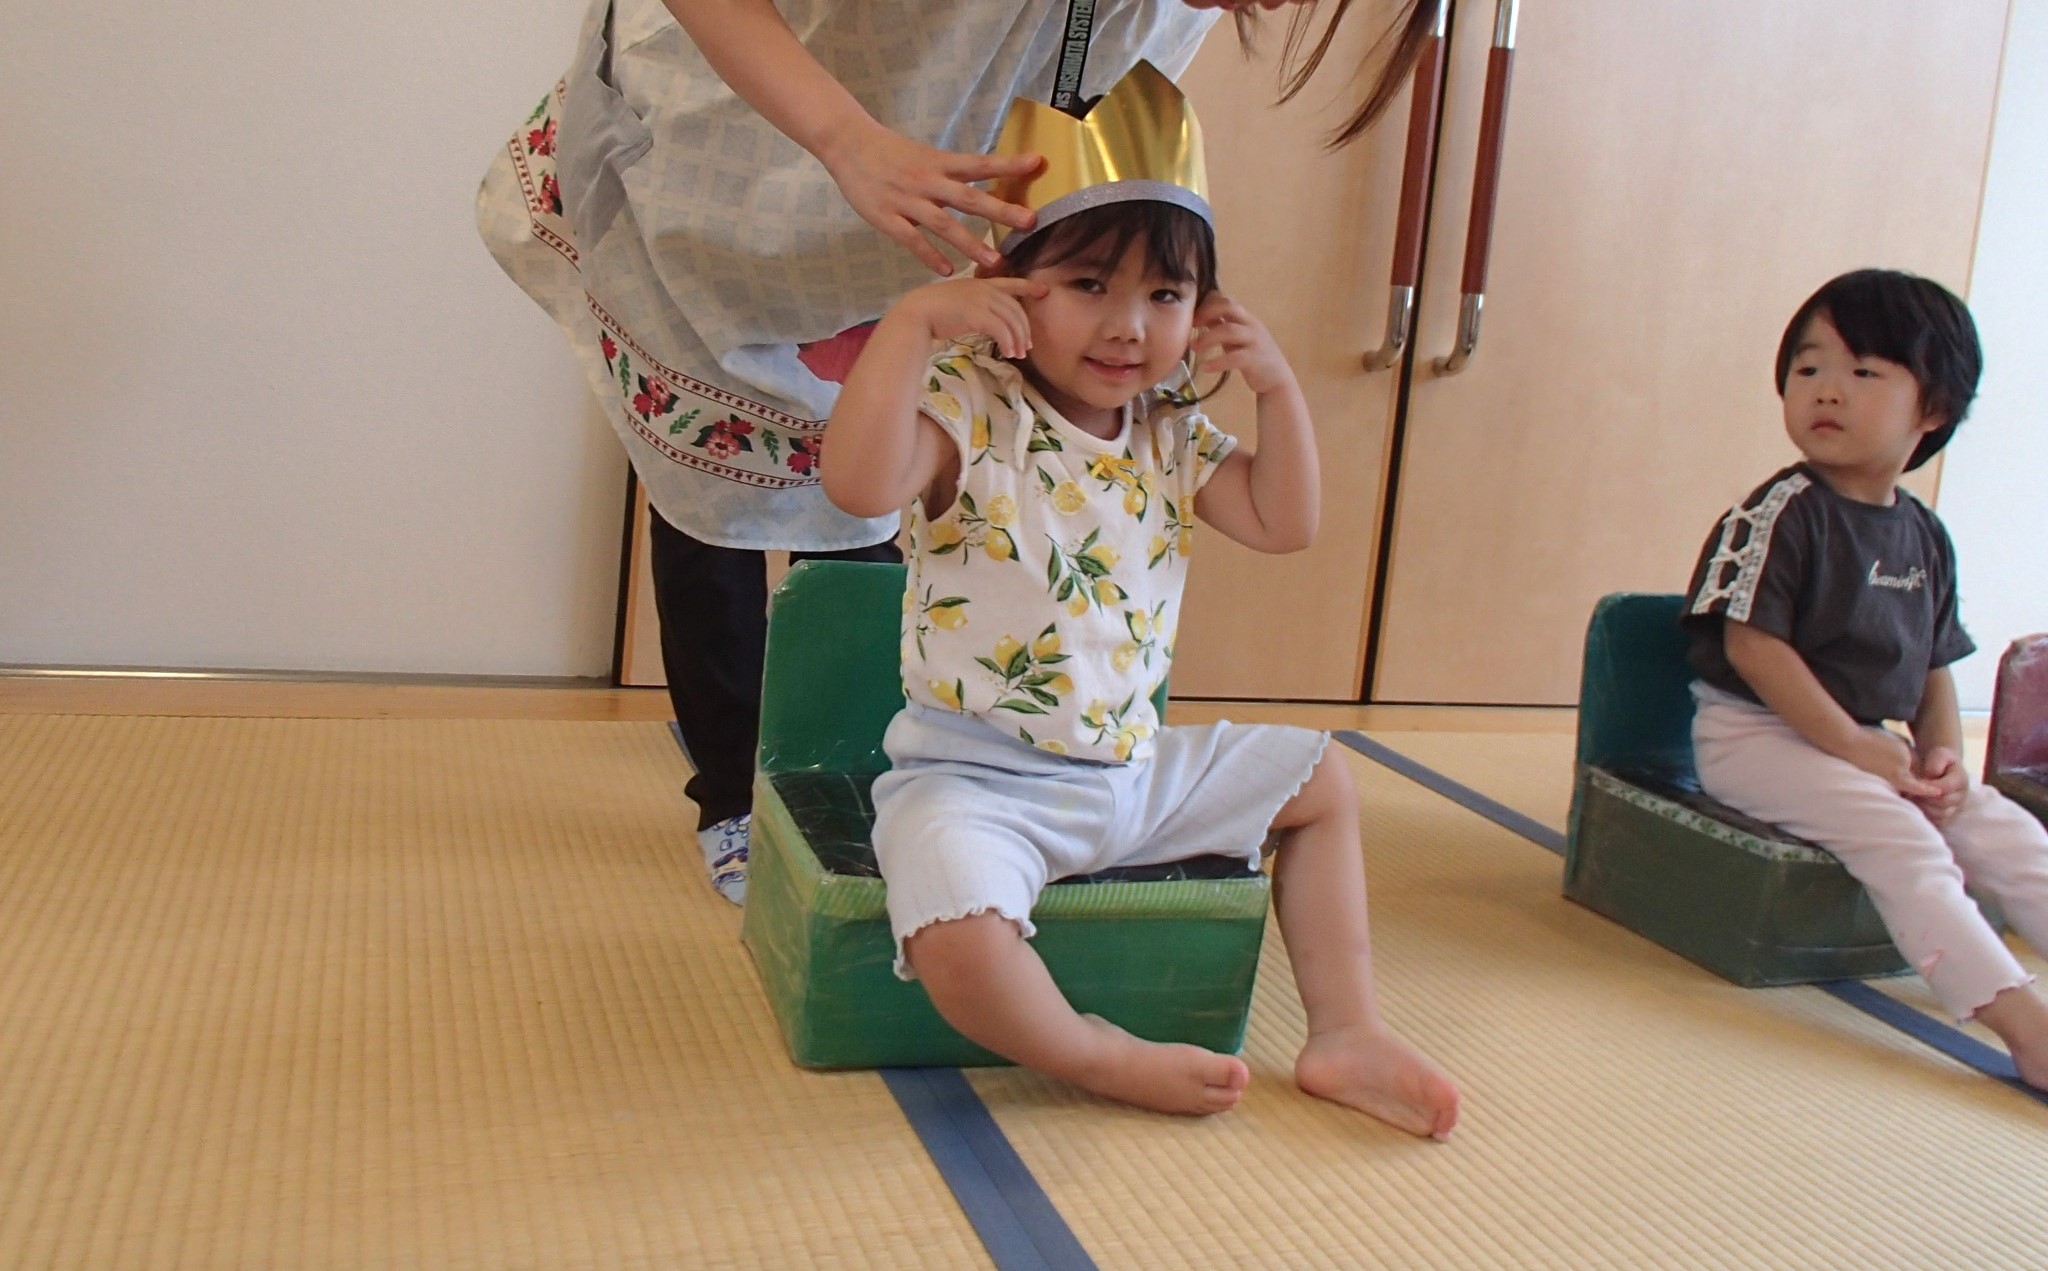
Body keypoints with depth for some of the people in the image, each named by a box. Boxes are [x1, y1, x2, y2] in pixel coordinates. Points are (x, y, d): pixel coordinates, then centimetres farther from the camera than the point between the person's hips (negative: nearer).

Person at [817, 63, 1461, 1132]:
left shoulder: (1171, 438, 7)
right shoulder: (971, 414, -16)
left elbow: (1283, 523, 6)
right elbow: (859, 485, -34)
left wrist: (1276, 385, -3)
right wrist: (913, 320, -34)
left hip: (1133, 767, 7)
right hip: (974, 779, -7)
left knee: (1321, 783, 14)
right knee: (960, 945, -35)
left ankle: (1345, 1034, 16)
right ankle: (1106, 1060, -4)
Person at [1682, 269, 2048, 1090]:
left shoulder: (1925, 537, 8)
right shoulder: (1782, 514, -13)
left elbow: (1934, 663, 15)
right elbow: (1753, 646, -19)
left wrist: (1942, 752, -4)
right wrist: (1857, 748, -19)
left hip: (1865, 744, 7)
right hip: (1755, 734, -7)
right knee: (1897, 834, -25)